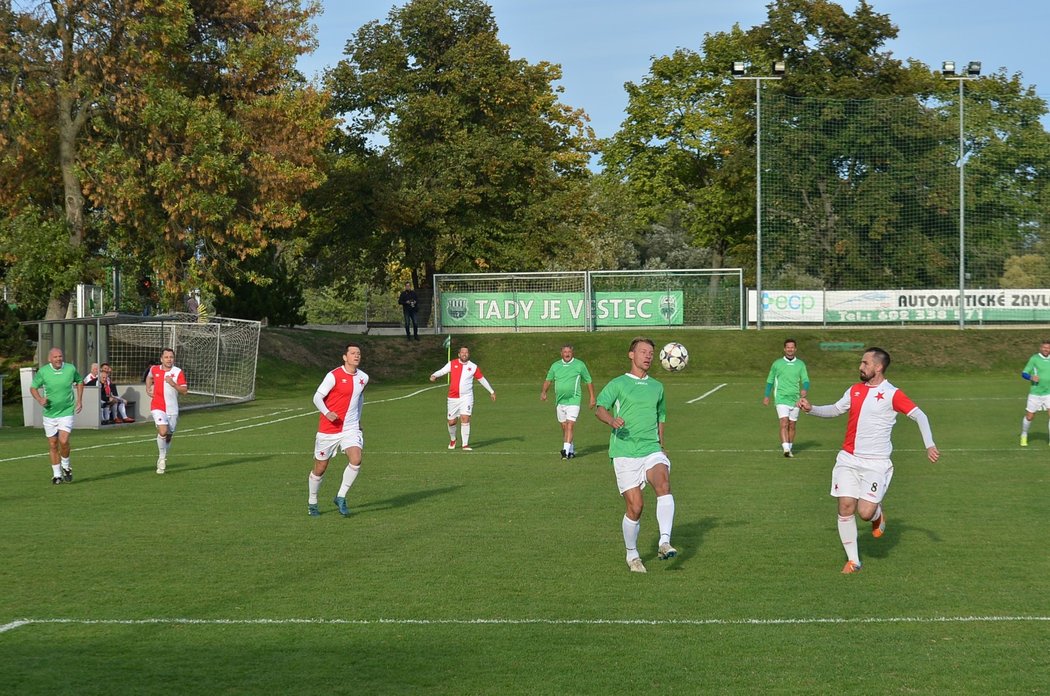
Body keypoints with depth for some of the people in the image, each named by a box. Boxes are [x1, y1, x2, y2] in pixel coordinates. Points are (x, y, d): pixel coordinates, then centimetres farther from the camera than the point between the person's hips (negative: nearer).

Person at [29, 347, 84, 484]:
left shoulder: (71, 369, -5)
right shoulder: (43, 371, -8)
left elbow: (79, 381, 14)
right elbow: (33, 387, 4)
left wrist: (79, 400, 5)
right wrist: (39, 399, -15)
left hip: (66, 412, -1)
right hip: (49, 413, 1)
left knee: (63, 441, -16)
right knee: (52, 445, 6)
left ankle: (66, 466, 11)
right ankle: (57, 474, 20)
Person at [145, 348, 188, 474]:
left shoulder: (178, 372, -7)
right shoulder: (154, 369, 1)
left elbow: (184, 390, -11)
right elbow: (149, 377, 26)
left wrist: (173, 384, -26)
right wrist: (148, 389, 13)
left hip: (172, 409, 1)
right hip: (157, 407, -1)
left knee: (168, 436, 11)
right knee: (163, 431, -22)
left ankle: (162, 459, 32)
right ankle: (162, 457, -4)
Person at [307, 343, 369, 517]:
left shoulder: (363, 378, 6)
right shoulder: (333, 376, -11)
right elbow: (317, 397, -10)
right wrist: (327, 413, -26)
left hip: (351, 428, 4)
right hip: (328, 430, -4)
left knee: (356, 460, -20)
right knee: (320, 468, 6)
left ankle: (340, 498, -3)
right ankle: (312, 502, 28)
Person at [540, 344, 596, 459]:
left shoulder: (579, 365, 1)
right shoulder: (555, 366, 9)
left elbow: (588, 381, 7)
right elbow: (548, 380, 15)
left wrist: (592, 397, 4)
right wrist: (543, 392, -3)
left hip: (573, 401, -5)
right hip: (560, 401, 5)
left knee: (570, 425, -16)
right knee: (564, 427, 11)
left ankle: (566, 450, -23)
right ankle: (571, 449, 24)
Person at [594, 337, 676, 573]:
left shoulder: (657, 387, 19)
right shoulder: (617, 384, 4)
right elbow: (600, 408, -12)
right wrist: (611, 420, -34)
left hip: (652, 451, 3)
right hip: (625, 453, -3)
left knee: (663, 485, -27)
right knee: (635, 506, -6)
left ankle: (664, 542, -34)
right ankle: (632, 555, 16)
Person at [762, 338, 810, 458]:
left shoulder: (800, 364, 9)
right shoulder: (777, 363, 6)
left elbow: (805, 380, 3)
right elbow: (770, 381, 14)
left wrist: (805, 389, -18)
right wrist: (766, 396, 11)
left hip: (795, 399, 2)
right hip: (781, 398, -2)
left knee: (792, 426, 8)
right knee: (784, 424, -17)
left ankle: (790, 448, 20)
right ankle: (786, 449, -27)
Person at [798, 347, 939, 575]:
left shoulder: (892, 394, -7)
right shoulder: (855, 390, 10)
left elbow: (919, 416, -7)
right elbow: (835, 410, 24)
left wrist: (929, 445, -15)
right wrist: (811, 409, 9)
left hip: (876, 464, -5)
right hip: (848, 459, 5)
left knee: (865, 512, -13)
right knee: (845, 507, -5)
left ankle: (878, 515, 25)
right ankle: (853, 560, 6)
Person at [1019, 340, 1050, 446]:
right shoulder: (1034, 359, -7)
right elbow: (1023, 374, -9)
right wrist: (1031, 377, -28)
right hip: (1035, 393, -2)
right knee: (1029, 417, 6)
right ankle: (1024, 436, 32)